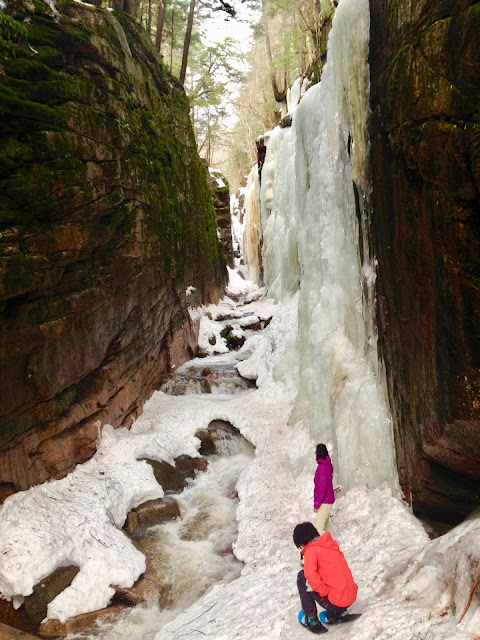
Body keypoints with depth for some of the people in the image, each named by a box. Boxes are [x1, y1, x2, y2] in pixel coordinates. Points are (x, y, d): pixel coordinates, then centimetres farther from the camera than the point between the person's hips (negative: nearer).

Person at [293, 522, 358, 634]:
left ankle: (312, 619, 4)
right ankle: (334, 614, 18)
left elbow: (310, 573, -24)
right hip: (352, 597, 7)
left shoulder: (311, 550, -9)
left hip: (335, 602, -7)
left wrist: (324, 591, -14)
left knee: (302, 577, 4)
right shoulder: (332, 544, 13)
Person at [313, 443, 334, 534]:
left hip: (324, 502, -9)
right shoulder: (328, 465, 6)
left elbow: (322, 487, -23)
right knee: (326, 525, 15)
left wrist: (316, 504, -17)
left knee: (318, 527, -10)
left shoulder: (322, 467, -21)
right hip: (328, 500, 9)